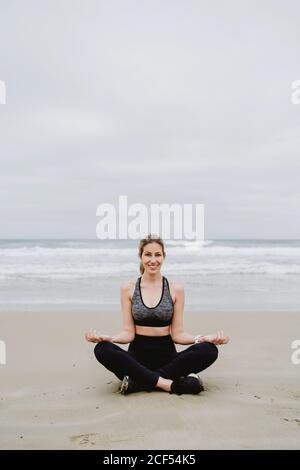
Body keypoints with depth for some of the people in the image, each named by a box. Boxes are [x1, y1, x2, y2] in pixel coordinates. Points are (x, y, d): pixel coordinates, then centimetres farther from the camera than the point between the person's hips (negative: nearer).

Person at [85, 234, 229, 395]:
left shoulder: (176, 289, 3)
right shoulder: (128, 288, 3)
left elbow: (177, 334, 1)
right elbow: (128, 333, 0)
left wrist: (202, 338, -17)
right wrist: (106, 338, -20)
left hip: (166, 355, 1)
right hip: (138, 355, 0)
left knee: (209, 350, -27)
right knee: (102, 349, -31)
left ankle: (138, 382, -24)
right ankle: (171, 384, -30)